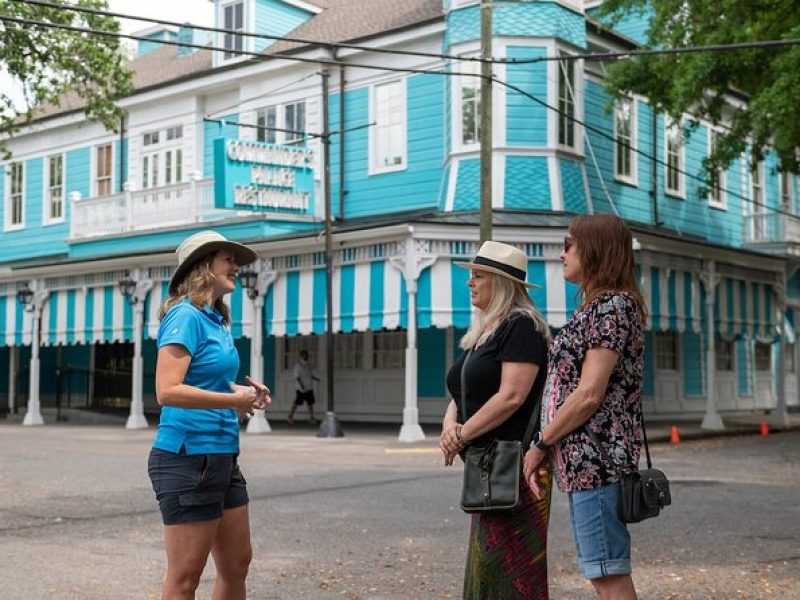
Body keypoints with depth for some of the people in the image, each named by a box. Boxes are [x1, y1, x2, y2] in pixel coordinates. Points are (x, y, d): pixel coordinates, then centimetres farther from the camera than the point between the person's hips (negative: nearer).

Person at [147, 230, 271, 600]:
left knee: (237, 564, 15)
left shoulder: (216, 320, 13)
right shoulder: (185, 316, -12)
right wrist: (234, 400, -16)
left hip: (222, 456, 9)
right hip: (189, 456, -9)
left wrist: (243, 390, 7)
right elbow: (167, 391, -22)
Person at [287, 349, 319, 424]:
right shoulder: (298, 364, -8)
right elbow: (296, 376, -13)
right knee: (297, 402, -2)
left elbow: (311, 375, 19)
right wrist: (301, 384, -24)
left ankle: (311, 418, 7)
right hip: (301, 388, -7)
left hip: (309, 388, 7)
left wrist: (316, 378, 0)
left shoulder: (307, 365, 14)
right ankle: (290, 416, 8)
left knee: (310, 403, 3)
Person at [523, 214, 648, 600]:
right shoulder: (599, 307, 19)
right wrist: (548, 445, 11)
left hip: (596, 457, -10)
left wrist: (541, 443, -10)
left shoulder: (611, 307, -11)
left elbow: (589, 394, -19)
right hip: (583, 459, 10)